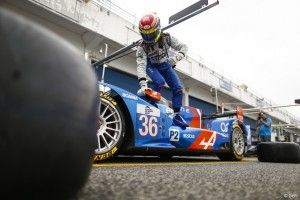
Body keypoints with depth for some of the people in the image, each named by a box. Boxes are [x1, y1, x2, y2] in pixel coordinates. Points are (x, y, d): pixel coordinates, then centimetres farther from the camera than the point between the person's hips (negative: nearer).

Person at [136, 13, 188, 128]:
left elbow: (183, 47, -14)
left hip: (166, 65, 3)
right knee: (159, 82, -34)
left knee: (178, 88, -8)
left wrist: (176, 57, -36)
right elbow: (141, 65, -38)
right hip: (152, 66, -3)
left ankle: (176, 115, 1)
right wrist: (143, 84, -51)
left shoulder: (166, 38, -22)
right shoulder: (142, 47, -27)